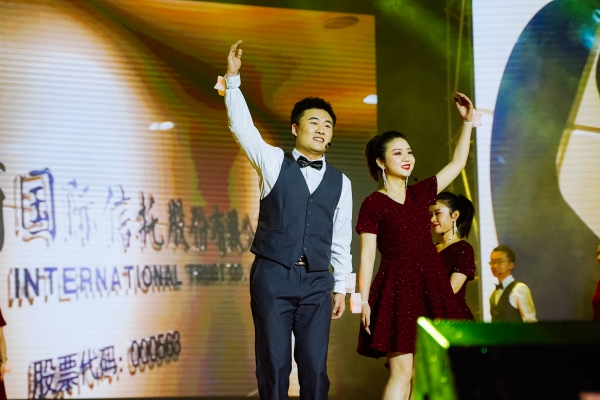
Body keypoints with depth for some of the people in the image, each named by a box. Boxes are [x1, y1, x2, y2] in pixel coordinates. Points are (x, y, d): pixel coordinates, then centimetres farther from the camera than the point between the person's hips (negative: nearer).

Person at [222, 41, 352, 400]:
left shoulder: (340, 182, 10)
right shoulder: (274, 162, 4)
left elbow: (341, 239, 13)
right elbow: (242, 125, -6)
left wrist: (341, 287, 11)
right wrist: (233, 78, -15)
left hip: (316, 281, 2)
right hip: (273, 276, -2)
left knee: (315, 366, 1)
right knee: (274, 364, -1)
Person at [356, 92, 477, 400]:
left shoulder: (421, 193, 13)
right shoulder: (373, 205, -1)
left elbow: (457, 163, 19)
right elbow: (366, 257, -4)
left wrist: (468, 122, 12)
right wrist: (364, 301, -11)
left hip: (431, 288, 5)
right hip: (397, 290, -5)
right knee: (401, 371, -10)